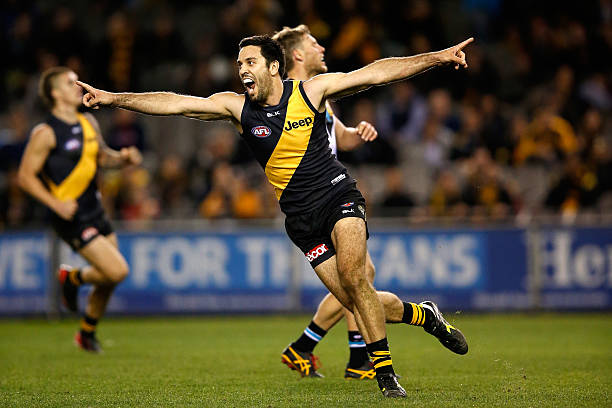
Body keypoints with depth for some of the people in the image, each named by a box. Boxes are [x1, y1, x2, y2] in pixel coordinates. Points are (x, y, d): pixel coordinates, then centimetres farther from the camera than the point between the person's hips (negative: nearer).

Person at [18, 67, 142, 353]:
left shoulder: (88, 123, 9)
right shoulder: (46, 133, -13)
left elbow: (102, 156, 24)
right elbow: (25, 176, -11)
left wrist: (123, 157, 2)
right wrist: (56, 204, -21)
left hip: (94, 211, 8)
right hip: (71, 218, -8)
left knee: (109, 279, 10)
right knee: (117, 271, -16)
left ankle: (87, 333, 31)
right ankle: (72, 278, 13)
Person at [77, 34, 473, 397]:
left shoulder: (311, 91, -4)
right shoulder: (236, 106, 0)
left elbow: (376, 72, -5)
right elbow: (174, 103, -5)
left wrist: (438, 57, -10)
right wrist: (113, 98, -13)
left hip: (338, 194, -2)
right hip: (302, 217, 2)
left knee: (351, 275, -26)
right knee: (357, 302, -2)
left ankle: (385, 374, -13)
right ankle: (424, 315, 26)